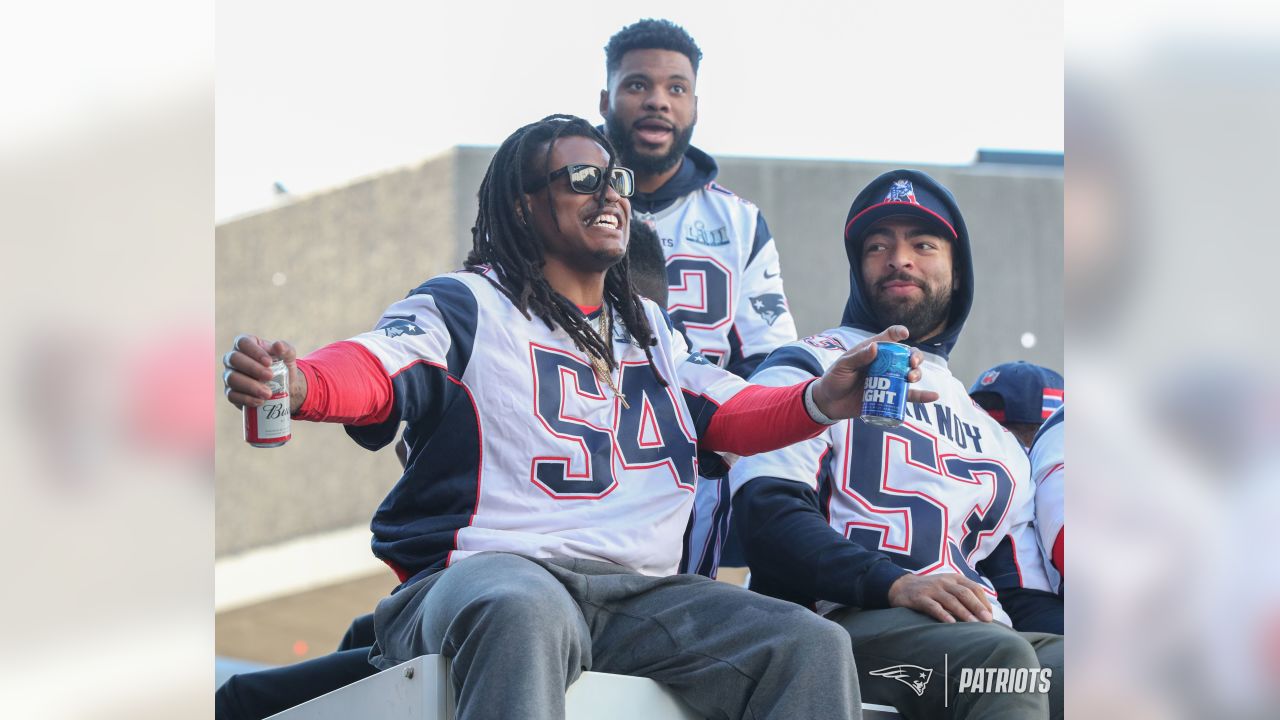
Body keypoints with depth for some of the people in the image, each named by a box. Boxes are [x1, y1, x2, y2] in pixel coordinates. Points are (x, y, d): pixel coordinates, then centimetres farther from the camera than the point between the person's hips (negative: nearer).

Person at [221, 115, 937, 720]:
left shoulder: (653, 330, 29)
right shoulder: (468, 305, 8)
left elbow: (734, 413, 19)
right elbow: (377, 370, -10)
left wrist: (821, 400, -4)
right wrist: (297, 382, -35)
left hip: (640, 595, 6)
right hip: (484, 576, -6)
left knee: (813, 646, -16)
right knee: (526, 613, -42)